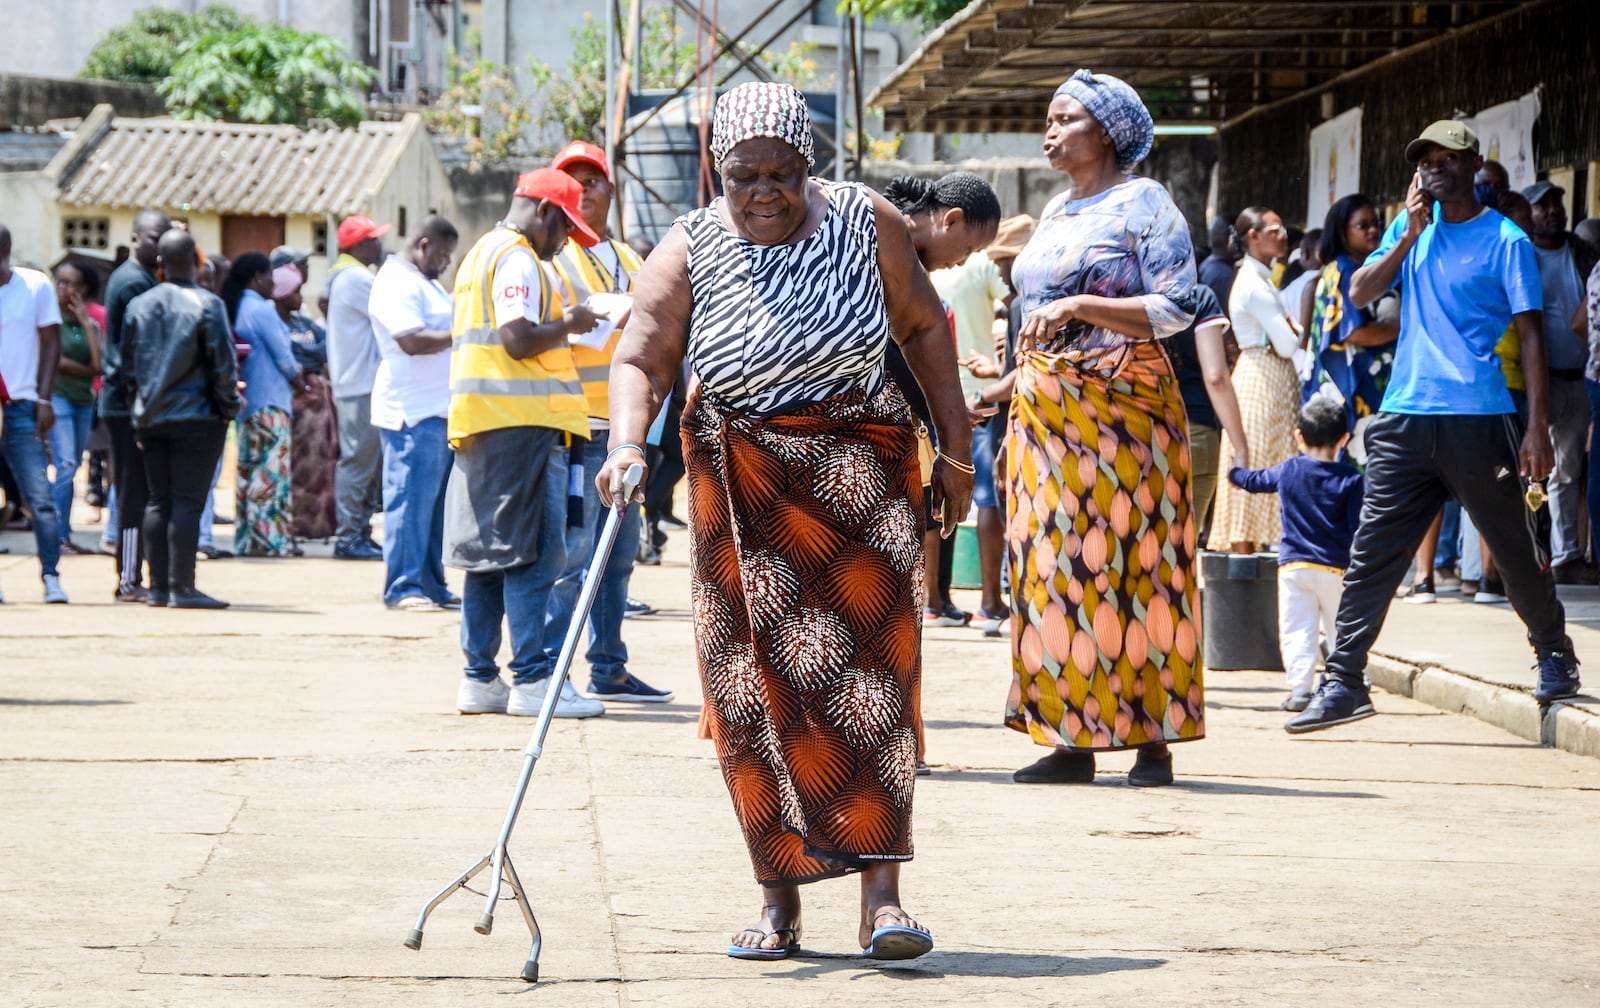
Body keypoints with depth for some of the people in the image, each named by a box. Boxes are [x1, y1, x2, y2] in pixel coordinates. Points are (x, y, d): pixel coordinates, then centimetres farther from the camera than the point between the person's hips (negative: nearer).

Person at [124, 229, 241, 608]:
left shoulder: (138, 306, 6)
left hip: (150, 417, 6)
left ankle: (158, 586, 10)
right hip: (196, 417, -6)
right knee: (188, 502, -5)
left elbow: (128, 363, 13)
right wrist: (229, 407, 1)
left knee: (159, 502, 10)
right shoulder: (206, 305, -12)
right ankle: (182, 587, -7)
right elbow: (223, 363, -11)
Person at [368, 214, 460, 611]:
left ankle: (432, 584, 15)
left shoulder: (425, 281, 21)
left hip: (440, 409, 10)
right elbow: (412, 341, -22)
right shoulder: (396, 283, -12)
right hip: (412, 411, -10)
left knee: (435, 501, 11)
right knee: (411, 500, -8)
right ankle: (402, 588, -7)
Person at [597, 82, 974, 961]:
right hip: (742, 486, 1)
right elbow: (640, 361, -12)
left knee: (868, 681, -10)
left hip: (861, 471, 0)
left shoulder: (866, 224, -2)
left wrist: (954, 448, 5)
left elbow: (923, 327, 8)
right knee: (756, 690, -2)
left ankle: (881, 895, -14)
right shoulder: (689, 253, -5)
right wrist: (626, 445, -31)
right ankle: (779, 900, 7)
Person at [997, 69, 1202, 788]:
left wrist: (1080, 306, -20)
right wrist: (1011, 384, 17)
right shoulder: (1055, 213, 18)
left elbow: (1177, 309, -13)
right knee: (1053, 562, 2)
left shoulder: (1143, 204, -4)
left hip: (1120, 404, -7)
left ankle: (1152, 737, -3)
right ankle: (1070, 737, 4)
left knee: (1129, 562, -6)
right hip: (1046, 408, 7)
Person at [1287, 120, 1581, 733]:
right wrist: (1409, 233, -6)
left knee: (1513, 550, 5)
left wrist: (1537, 427, -11)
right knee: (1372, 553, -2)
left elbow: (1530, 336, -4)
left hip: (1478, 421, -4)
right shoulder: (1411, 228, 13)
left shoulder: (1505, 241, -1)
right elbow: (1360, 293, 6)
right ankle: (1343, 683, -2)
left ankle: (1556, 658, 26)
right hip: (1406, 416, 4)